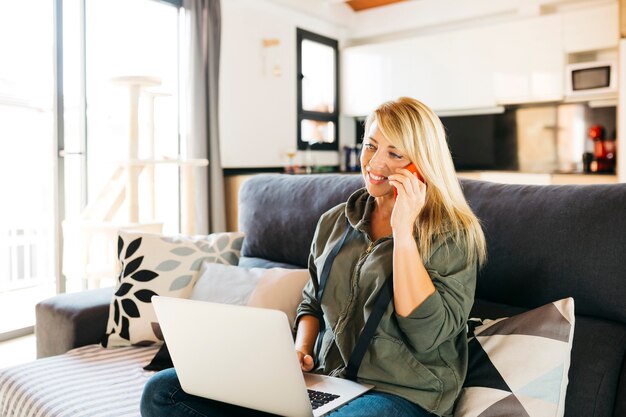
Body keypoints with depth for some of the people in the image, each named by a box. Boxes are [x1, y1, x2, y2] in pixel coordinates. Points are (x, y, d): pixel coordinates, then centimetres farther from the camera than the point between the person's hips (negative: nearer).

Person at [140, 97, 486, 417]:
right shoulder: (334, 222, 11)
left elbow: (426, 336, -17)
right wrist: (300, 350, 0)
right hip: (322, 380, 6)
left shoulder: (452, 236, -5)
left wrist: (402, 230, -18)